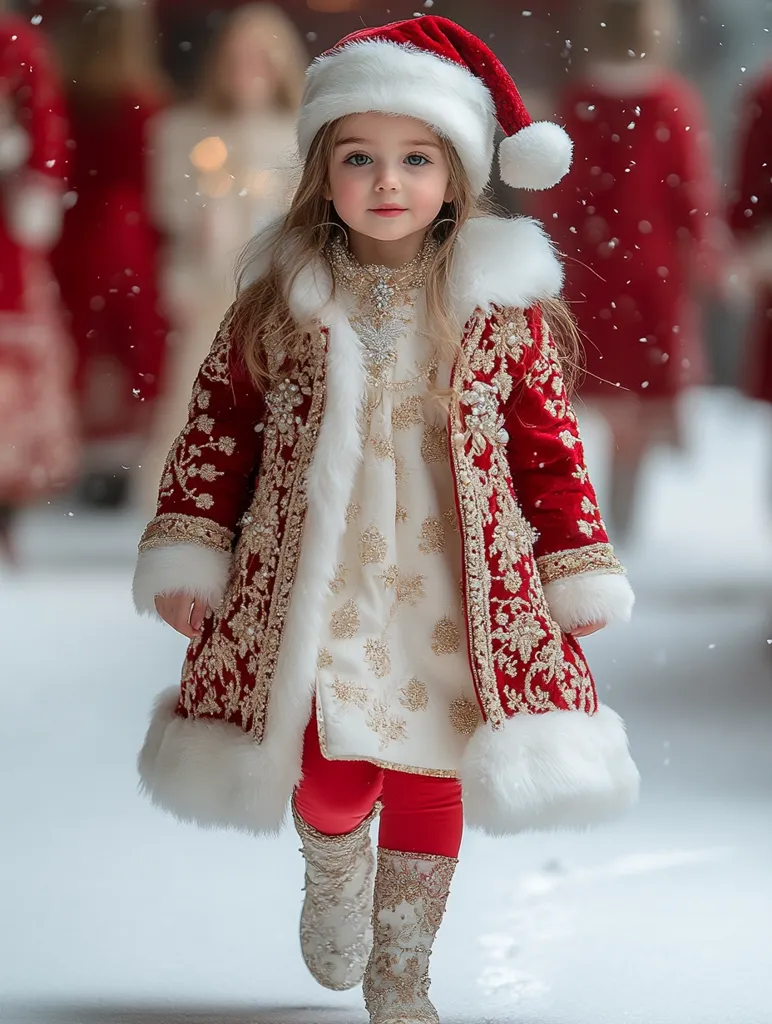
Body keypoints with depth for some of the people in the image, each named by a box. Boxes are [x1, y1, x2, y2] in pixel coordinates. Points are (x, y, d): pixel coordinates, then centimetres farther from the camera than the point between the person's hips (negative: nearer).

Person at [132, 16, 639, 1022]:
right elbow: (218, 425, 6)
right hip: (313, 590, 0)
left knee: (429, 778, 5)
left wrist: (579, 573, 5)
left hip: (449, 594, 0)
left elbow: (549, 444, 4)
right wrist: (186, 553, 3)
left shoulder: (504, 306, -1)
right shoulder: (280, 299, 0)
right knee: (330, 778, -5)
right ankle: (334, 867, 33)